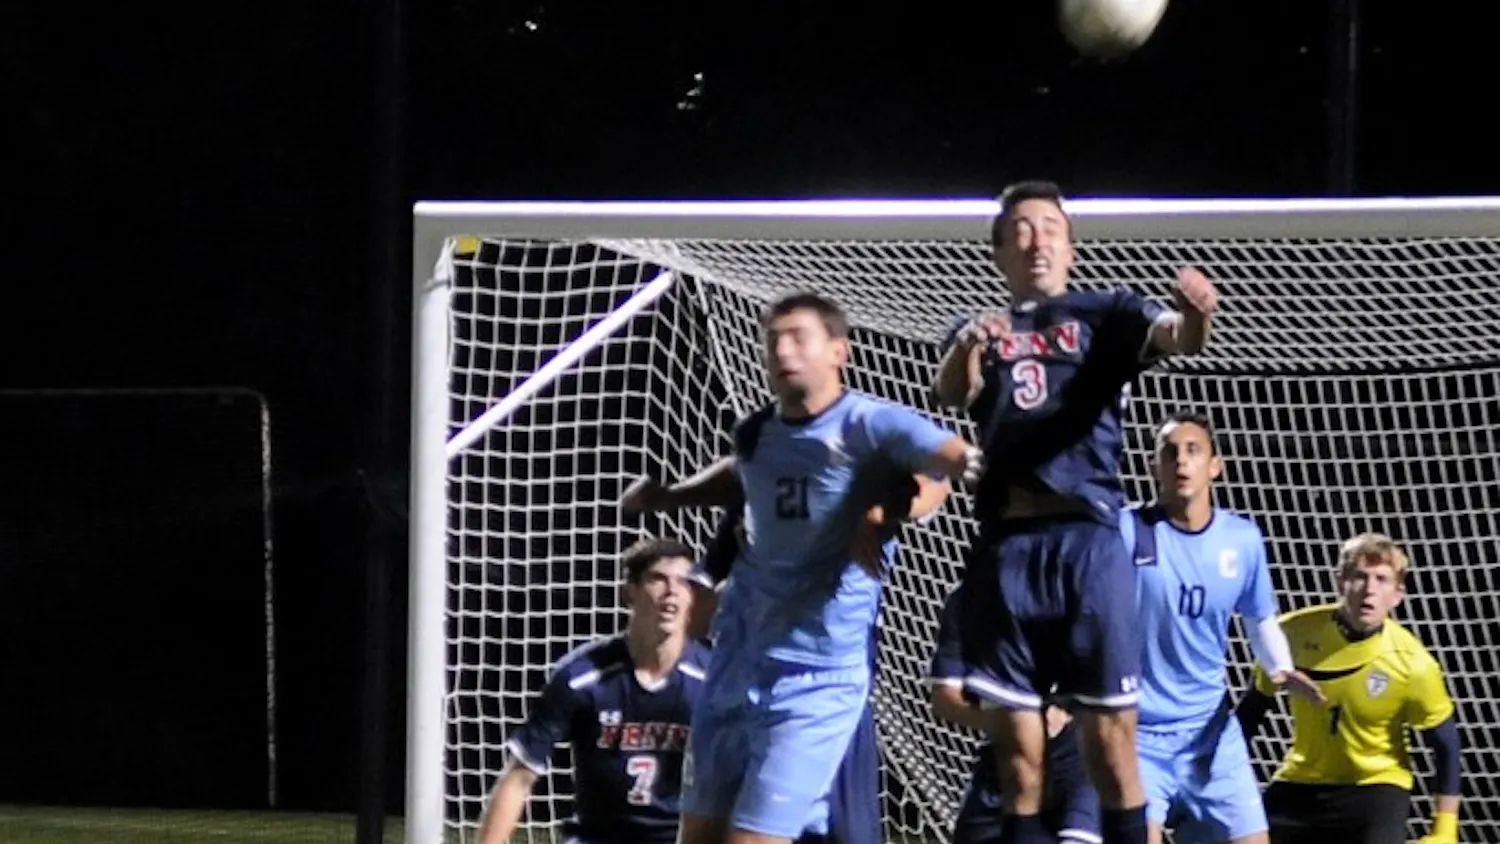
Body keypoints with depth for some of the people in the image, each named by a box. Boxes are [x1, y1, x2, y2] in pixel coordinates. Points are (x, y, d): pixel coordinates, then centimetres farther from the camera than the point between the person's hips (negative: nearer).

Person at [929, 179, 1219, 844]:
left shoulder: (1102, 314, 14)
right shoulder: (979, 333, 19)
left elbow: (1173, 335, -7)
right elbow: (949, 392, -4)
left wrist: (1195, 315, -32)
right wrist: (968, 348, -27)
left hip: (1088, 539, -2)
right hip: (1005, 547, 2)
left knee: (1111, 744, -5)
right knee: (1016, 754, 3)